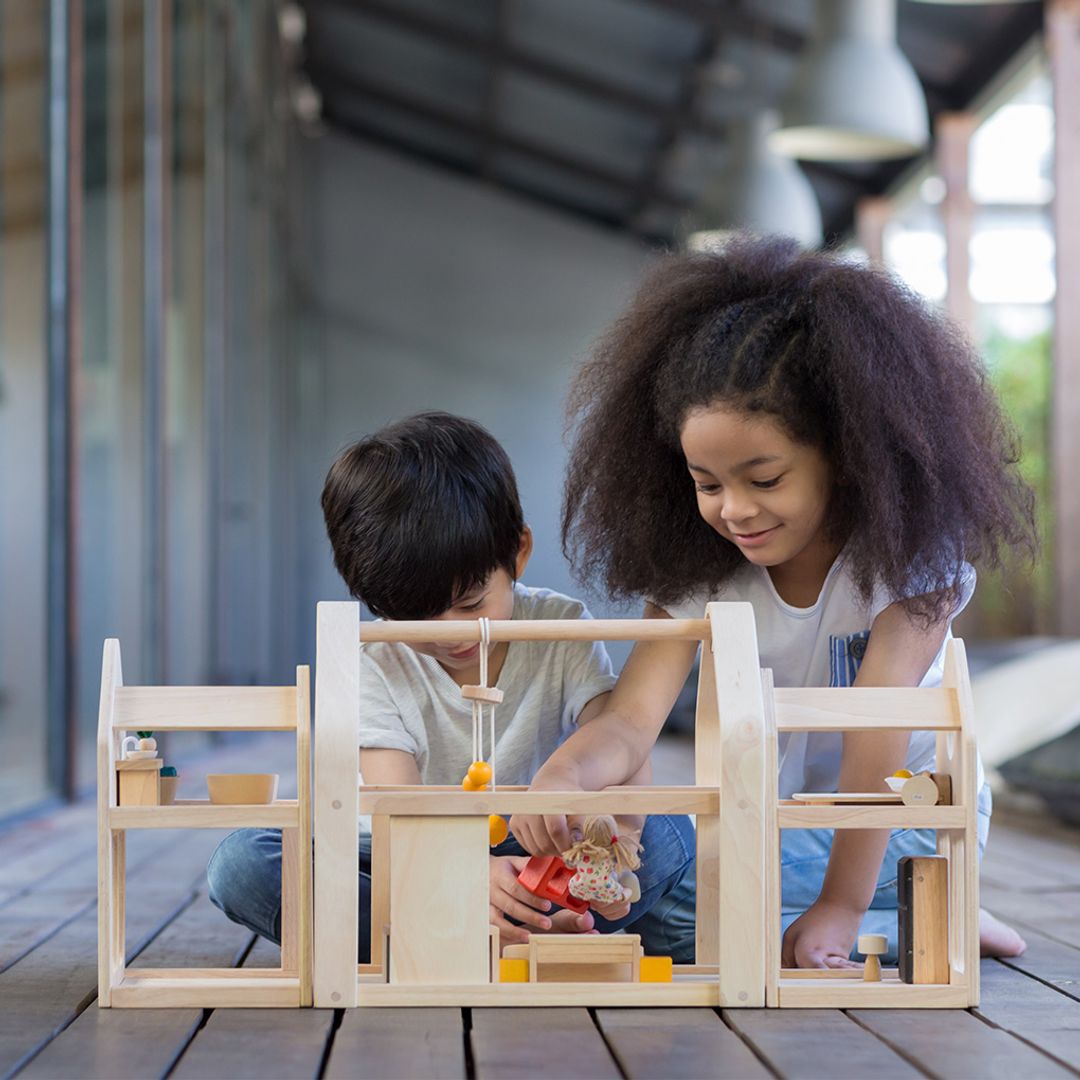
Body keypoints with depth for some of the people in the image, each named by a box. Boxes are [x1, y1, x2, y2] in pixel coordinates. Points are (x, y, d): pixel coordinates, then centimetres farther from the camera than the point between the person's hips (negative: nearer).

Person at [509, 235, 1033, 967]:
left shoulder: (907, 555, -21)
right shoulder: (695, 575, -11)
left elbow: (877, 732, -28)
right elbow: (632, 721, -23)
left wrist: (839, 910, -33)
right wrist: (563, 774, -46)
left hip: (907, 821, -7)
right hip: (769, 819, 7)